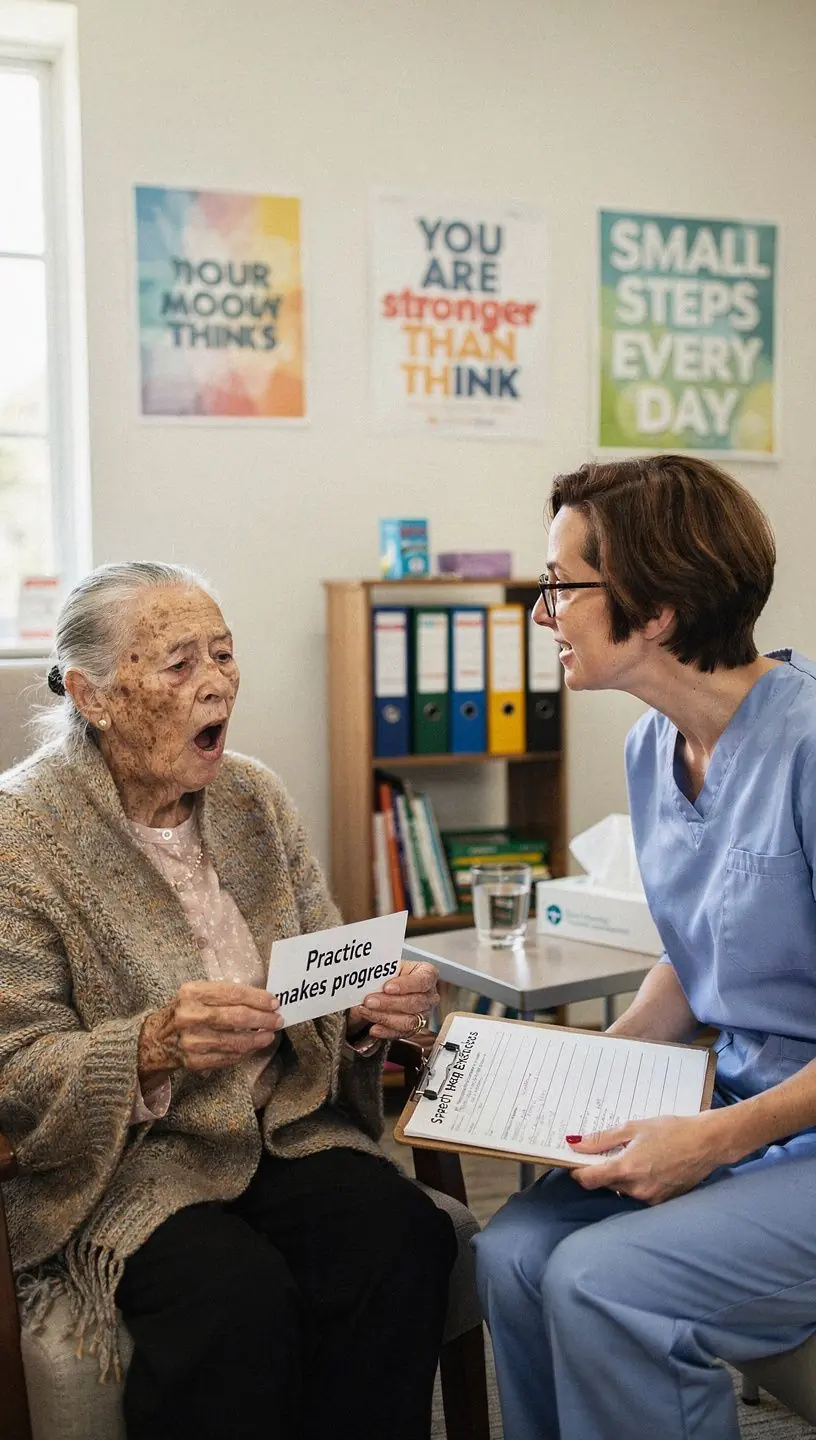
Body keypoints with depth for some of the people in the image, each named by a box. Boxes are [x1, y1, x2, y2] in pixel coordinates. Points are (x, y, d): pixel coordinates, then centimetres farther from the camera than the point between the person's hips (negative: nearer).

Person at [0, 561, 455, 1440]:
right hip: (122, 1162, -4)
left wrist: (367, 1012, -12)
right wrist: (157, 1047, -28)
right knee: (237, 1297, -31)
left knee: (403, 1235, -24)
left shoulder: (255, 796, 7)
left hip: (285, 1129, 5)